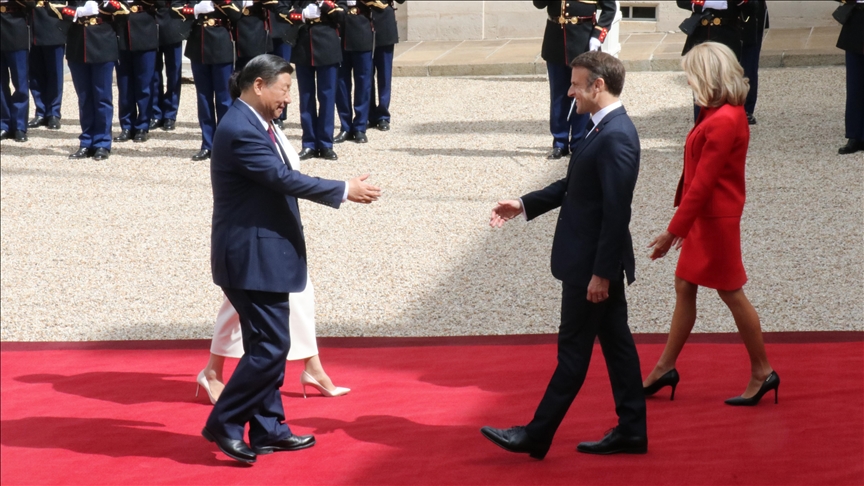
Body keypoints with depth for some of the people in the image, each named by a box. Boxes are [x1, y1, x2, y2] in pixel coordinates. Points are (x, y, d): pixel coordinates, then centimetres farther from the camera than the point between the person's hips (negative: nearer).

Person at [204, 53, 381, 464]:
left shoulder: (253, 125, 12)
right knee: (270, 346, -9)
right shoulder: (240, 131, -21)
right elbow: (285, 178, -23)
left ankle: (268, 429, 21)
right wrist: (345, 191, -17)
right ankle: (223, 423, 1)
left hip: (264, 254, 11)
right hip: (252, 257, -11)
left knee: (270, 344, 14)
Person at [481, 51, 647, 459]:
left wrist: (600, 273, -23)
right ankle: (631, 432, 21)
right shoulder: (603, 128, 9)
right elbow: (573, 186, 20)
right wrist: (524, 205, 15)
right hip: (597, 262, 10)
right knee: (616, 342, 14)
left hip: (593, 264, -10)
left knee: (573, 351, 0)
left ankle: (536, 437, 8)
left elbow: (616, 212, -25)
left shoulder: (615, 137, -23)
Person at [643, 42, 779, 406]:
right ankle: (665, 368, 24)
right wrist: (684, 224, 18)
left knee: (731, 293, 1)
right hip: (704, 218, 10)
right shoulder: (729, 113, 6)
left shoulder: (722, 122, -25)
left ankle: (762, 373, 14)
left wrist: (674, 231, -19)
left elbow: (702, 183, -23)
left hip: (716, 221, -10)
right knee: (684, 288, 15)